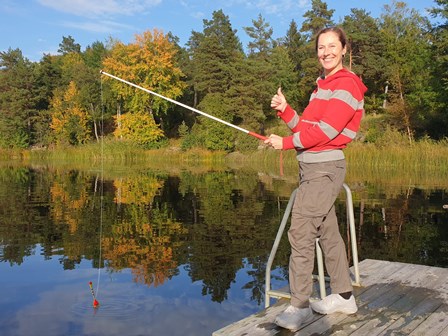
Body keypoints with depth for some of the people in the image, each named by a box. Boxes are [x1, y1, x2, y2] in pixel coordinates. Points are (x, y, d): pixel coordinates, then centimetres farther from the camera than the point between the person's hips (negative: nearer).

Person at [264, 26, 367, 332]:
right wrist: (284, 110, -1)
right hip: (311, 167, 9)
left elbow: (325, 131, -18)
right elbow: (304, 127, 14)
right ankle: (344, 297, 25)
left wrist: (285, 143, -11)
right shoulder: (323, 86, 19)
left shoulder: (346, 84, -9)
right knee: (328, 232, 13)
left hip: (325, 168, -9)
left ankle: (300, 307, -6)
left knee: (301, 233, -12)